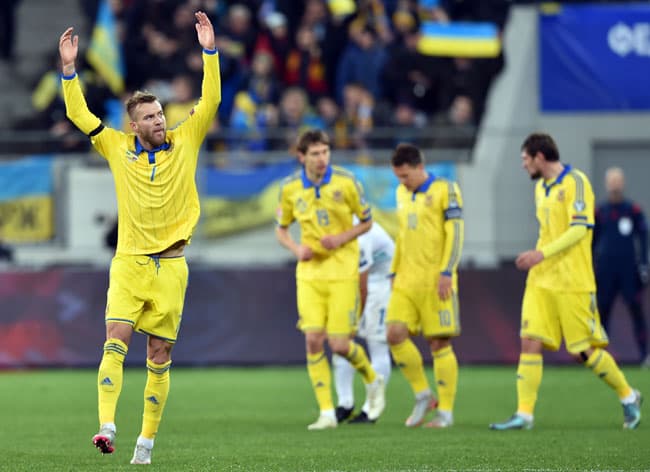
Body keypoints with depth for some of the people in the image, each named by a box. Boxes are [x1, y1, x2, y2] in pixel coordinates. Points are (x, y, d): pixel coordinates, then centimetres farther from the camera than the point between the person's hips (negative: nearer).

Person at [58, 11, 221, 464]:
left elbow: (210, 102, -2)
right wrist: (69, 68, -6)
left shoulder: (184, 142, 5)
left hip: (170, 265, 0)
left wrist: (210, 51, -9)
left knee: (160, 356, 2)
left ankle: (147, 441, 8)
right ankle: (107, 427, -25)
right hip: (129, 263, 0)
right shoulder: (118, 147, 5)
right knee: (116, 341, -16)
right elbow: (79, 115, 2)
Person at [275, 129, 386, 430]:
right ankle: (327, 413, -1)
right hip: (309, 273, 3)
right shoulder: (290, 188, 0)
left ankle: (372, 380, 26)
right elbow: (281, 229, 13)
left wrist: (343, 238, -14)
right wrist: (297, 249, -7)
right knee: (313, 341, -7)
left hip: (343, 272, -3)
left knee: (339, 344, -6)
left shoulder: (346, 182, -8)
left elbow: (367, 222, 4)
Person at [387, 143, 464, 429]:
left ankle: (445, 412, 3)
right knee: (396, 334, -7)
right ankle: (422, 396, 8)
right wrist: (395, 271, 19)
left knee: (439, 343, -4)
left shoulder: (445, 190, -6)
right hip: (407, 281, 6)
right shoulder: (402, 193, 15)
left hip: (436, 280, -6)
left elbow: (455, 233, -10)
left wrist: (446, 272, -16)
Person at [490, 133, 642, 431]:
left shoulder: (575, 182, -10)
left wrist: (542, 254, -27)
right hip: (541, 281, 7)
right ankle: (524, 414, -7)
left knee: (583, 352, -3)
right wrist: (535, 257, 14)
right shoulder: (541, 188, 15)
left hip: (573, 283, -7)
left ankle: (628, 398, 17)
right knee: (530, 343, -6)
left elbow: (579, 228, -20)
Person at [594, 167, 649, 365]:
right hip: (605, 271, 2)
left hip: (629, 271, -2)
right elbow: (591, 242, 15)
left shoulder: (634, 210, 4)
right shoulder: (599, 212, 9)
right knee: (602, 311, 1)